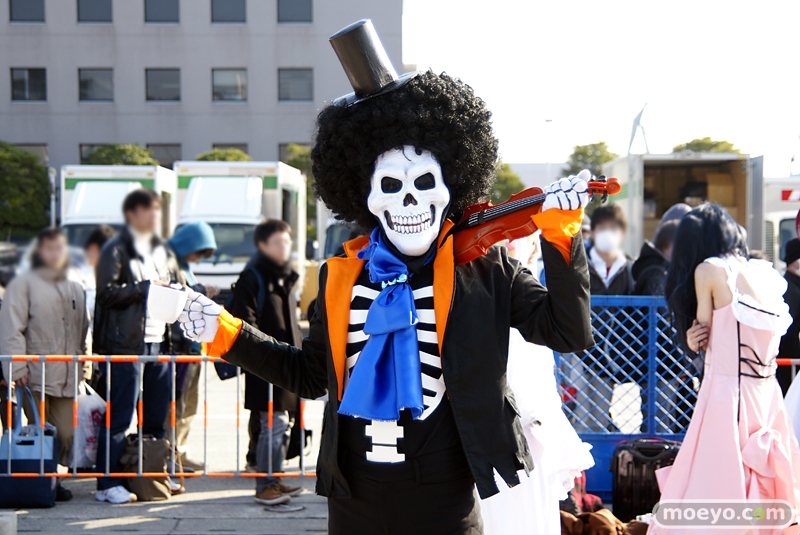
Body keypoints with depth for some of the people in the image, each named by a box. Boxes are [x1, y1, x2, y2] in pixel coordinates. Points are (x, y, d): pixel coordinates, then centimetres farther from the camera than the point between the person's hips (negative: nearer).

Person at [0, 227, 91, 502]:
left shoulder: (76, 285, 17)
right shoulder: (24, 283, 2)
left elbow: (85, 327, 23)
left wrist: (86, 362, 14)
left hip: (68, 376, 4)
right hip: (35, 374, -4)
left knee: (66, 434, 1)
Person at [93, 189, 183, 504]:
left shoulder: (163, 251, 20)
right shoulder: (116, 250, -2)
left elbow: (178, 286, 24)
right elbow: (107, 292, -11)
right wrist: (145, 287, -14)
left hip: (159, 341, 7)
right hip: (127, 342, -7)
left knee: (157, 416, 11)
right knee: (119, 416, -6)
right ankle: (107, 484, -1)